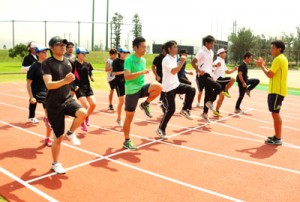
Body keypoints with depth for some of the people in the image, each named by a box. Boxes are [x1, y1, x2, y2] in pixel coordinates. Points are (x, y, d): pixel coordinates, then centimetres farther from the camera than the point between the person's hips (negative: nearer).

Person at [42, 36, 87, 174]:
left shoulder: (68, 62, 6)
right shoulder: (47, 63, -12)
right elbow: (49, 85, -25)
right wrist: (65, 81, -39)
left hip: (68, 99, 5)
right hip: (54, 104, -4)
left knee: (83, 113, -28)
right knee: (59, 137, 3)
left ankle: (71, 133, 3)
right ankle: (55, 164, 27)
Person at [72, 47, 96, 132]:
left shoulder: (87, 64, 7)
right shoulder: (74, 64, -9)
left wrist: (91, 77, -2)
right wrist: (73, 86, -17)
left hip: (87, 87, 6)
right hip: (79, 88, -6)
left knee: (93, 104, -4)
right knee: (85, 106, -13)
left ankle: (87, 117, 26)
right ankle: (82, 123, 13)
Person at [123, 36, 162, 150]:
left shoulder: (143, 60, 10)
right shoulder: (129, 59, -14)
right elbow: (126, 76, -27)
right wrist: (142, 72, -30)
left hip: (141, 88, 6)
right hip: (132, 91, -6)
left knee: (158, 87, -22)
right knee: (129, 117, 1)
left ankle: (145, 104, 1)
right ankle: (127, 142, 17)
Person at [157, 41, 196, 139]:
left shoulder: (174, 58, 11)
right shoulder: (166, 60, -18)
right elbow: (174, 71, -30)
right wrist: (182, 62, -28)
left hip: (176, 84, 8)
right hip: (169, 88, -8)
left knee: (191, 90, -5)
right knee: (171, 109, -7)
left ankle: (185, 110, 10)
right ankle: (161, 129, 7)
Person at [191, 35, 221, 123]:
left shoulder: (211, 52, 15)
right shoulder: (201, 51, -11)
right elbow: (193, 62, -15)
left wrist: (215, 65, 8)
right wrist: (199, 71, -22)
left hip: (209, 75, 8)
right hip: (204, 76, -8)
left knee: (209, 94, 9)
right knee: (218, 87, -21)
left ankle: (205, 113, 19)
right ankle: (210, 102, -2)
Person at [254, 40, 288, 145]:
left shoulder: (278, 59, -15)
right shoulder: (282, 58, 17)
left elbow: (270, 74, -18)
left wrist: (261, 65, -6)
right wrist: (264, 65, 13)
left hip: (276, 91, -10)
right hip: (278, 90, 10)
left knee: (275, 113, -6)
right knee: (276, 113, 15)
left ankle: (277, 139, -1)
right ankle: (277, 136, 23)